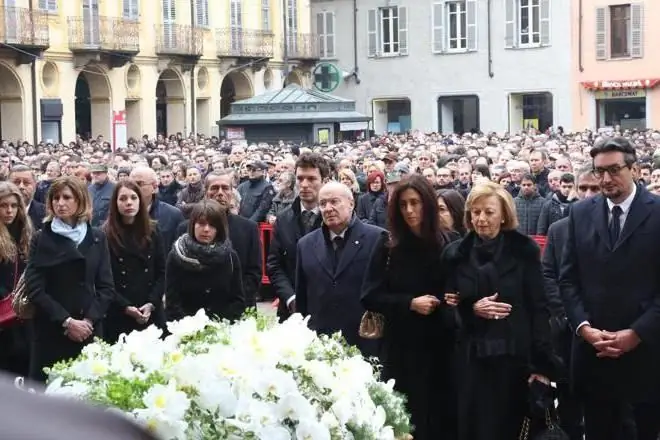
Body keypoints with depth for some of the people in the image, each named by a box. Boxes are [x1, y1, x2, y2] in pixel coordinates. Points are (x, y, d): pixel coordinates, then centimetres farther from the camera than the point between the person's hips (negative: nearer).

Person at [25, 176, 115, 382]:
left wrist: (89, 320, -9)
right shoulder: (41, 239, 2)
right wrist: (66, 321, -13)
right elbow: (34, 289, -5)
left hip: (89, 331, 2)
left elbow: (106, 287, 5)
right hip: (50, 333, -2)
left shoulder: (97, 238, 8)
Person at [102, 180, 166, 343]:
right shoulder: (106, 235, -2)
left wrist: (152, 303, -8)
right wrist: (125, 307, -15)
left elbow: (161, 273, 6)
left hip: (151, 314, 3)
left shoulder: (152, 232, 8)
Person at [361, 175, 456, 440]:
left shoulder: (447, 245, 1)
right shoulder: (388, 246, -1)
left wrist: (445, 304, -9)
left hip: (441, 346, 1)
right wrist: (410, 303, -13)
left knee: (442, 414, 5)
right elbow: (370, 297, -3)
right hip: (401, 347, -1)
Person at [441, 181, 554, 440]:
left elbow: (539, 308, -3)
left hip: (514, 357, -2)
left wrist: (542, 363, -9)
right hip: (471, 358, 2)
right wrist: (472, 309, -11)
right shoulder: (456, 254, 7)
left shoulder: (524, 250, -1)